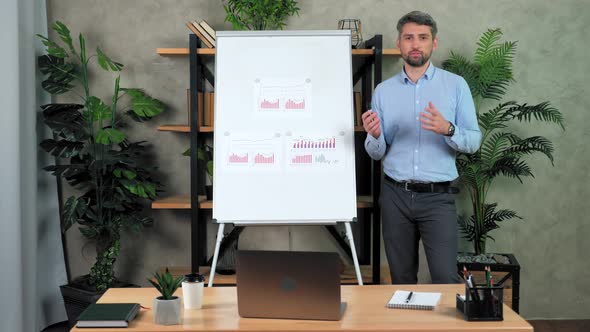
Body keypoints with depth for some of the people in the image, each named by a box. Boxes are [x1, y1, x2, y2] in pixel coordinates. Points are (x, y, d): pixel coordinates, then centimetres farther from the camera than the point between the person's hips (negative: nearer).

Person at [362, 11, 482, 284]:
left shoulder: (456, 85, 1)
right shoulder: (383, 90, 7)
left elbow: (473, 141, -4)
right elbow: (377, 153, 6)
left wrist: (448, 130, -24)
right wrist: (374, 136, -17)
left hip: (437, 197, -2)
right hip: (395, 196, 2)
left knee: (446, 279, -9)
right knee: (402, 279, 9)